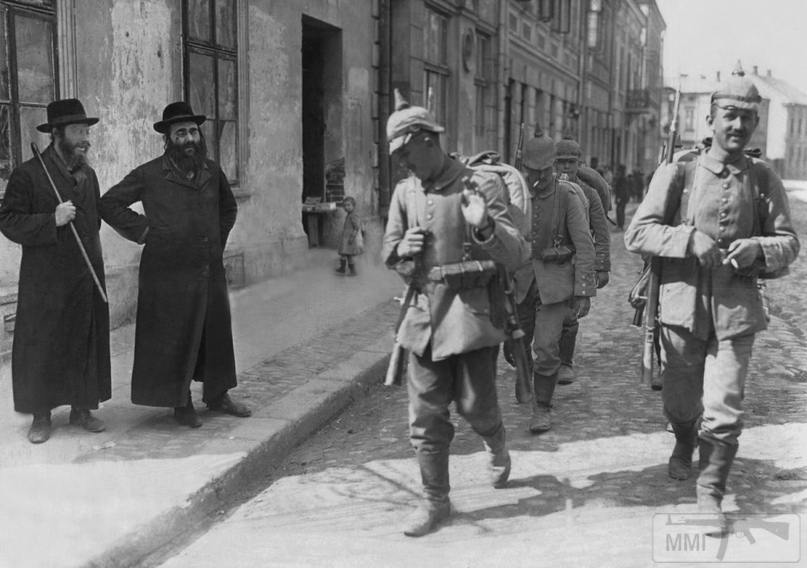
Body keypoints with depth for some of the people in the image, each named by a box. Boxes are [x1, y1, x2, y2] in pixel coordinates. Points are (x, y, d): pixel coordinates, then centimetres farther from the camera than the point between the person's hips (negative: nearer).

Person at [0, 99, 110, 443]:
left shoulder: (88, 175, 12)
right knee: (42, 347, 2)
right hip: (46, 281, -5)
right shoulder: (28, 174, -7)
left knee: (87, 343, 8)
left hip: (87, 278, 5)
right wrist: (52, 220, -21)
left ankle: (82, 408, 21)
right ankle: (41, 415, 15)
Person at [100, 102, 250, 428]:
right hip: (169, 275, -5)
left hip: (210, 271, 5)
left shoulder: (212, 171, 9)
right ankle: (181, 404, 16)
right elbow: (109, 204, -2)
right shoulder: (150, 174, -6)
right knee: (174, 338, 2)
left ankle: (217, 395, 28)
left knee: (216, 332, 12)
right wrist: (142, 231, -6)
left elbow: (228, 208, 26)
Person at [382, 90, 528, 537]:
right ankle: (435, 501, 21)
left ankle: (497, 448, 39)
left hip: (472, 310, -4)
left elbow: (516, 256, -11)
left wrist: (483, 226, -30)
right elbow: (388, 253, 18)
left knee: (474, 404, 3)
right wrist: (403, 248, -6)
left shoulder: (480, 185, -7)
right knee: (424, 413, 5)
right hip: (425, 311, 5)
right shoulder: (404, 192, 9)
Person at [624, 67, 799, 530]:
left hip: (737, 310, 0)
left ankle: (711, 492, 17)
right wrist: (691, 238, -21)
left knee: (725, 410, -4)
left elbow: (789, 242, 8)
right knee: (679, 401, 16)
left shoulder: (764, 180, 3)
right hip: (683, 305, 0)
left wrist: (757, 247, -14)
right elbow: (637, 234, -6)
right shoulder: (678, 173, -2)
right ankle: (685, 444, 50)